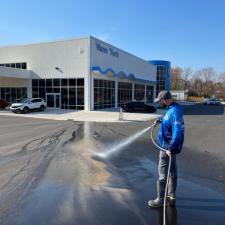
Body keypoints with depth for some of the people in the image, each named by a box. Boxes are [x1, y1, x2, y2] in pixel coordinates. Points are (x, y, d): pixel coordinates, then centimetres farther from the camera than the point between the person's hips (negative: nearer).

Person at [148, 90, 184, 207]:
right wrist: (161, 120, 14)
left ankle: (160, 200, 15)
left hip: (168, 148, -10)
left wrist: (170, 148, -30)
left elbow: (177, 131, -30)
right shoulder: (171, 109, 7)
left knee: (162, 174, 2)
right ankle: (171, 196, 34)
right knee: (172, 172, 19)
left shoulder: (175, 111, -23)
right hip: (169, 146, 10)